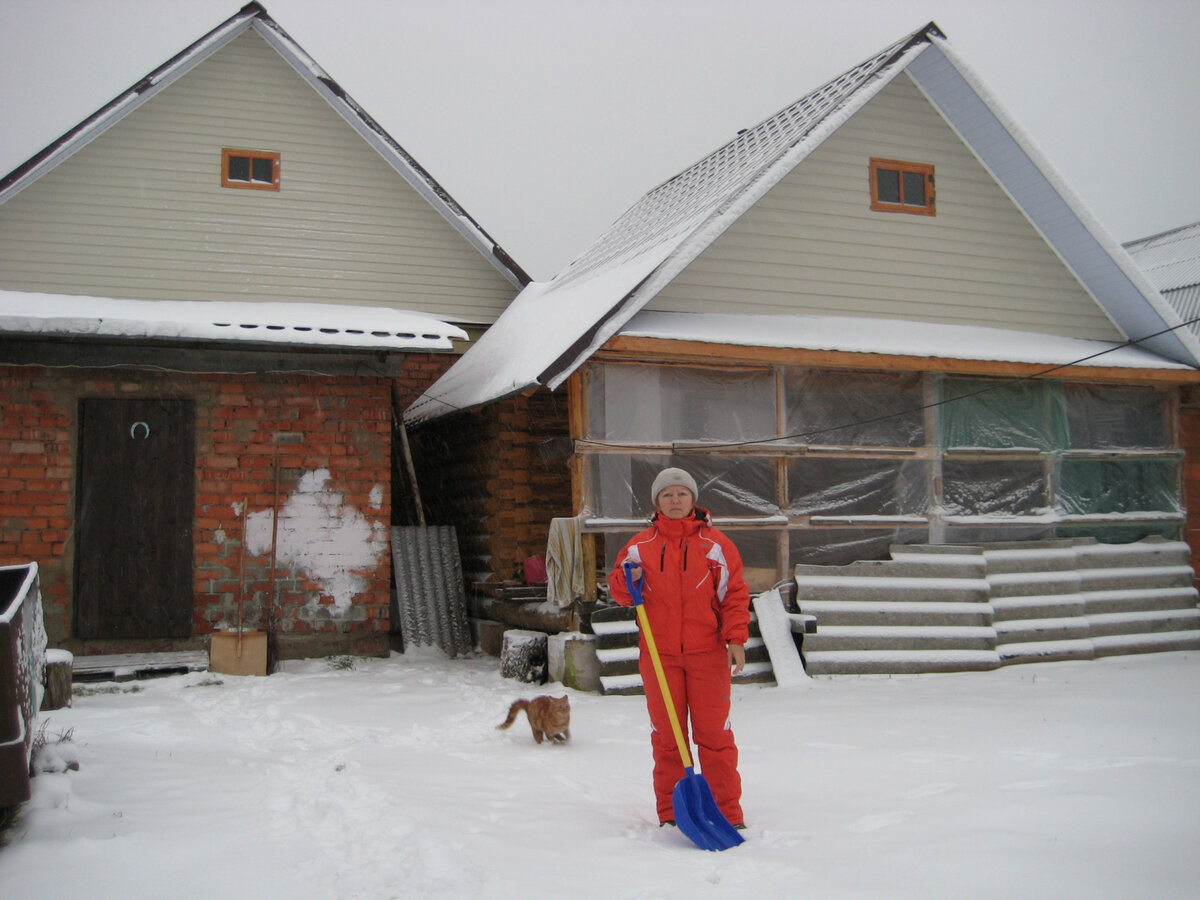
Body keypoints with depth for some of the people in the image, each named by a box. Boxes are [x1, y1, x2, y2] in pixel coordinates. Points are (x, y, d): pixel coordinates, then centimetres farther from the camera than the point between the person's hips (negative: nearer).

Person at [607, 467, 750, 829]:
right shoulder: (640, 545, 6)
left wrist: (736, 639, -9)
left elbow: (735, 594, 0)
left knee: (714, 734, 1)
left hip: (708, 654, -2)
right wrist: (627, 580, -11)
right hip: (658, 654, 2)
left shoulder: (715, 544, 1)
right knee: (666, 735, 8)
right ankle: (670, 812, 19)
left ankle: (727, 811, 11)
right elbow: (621, 593, 12)